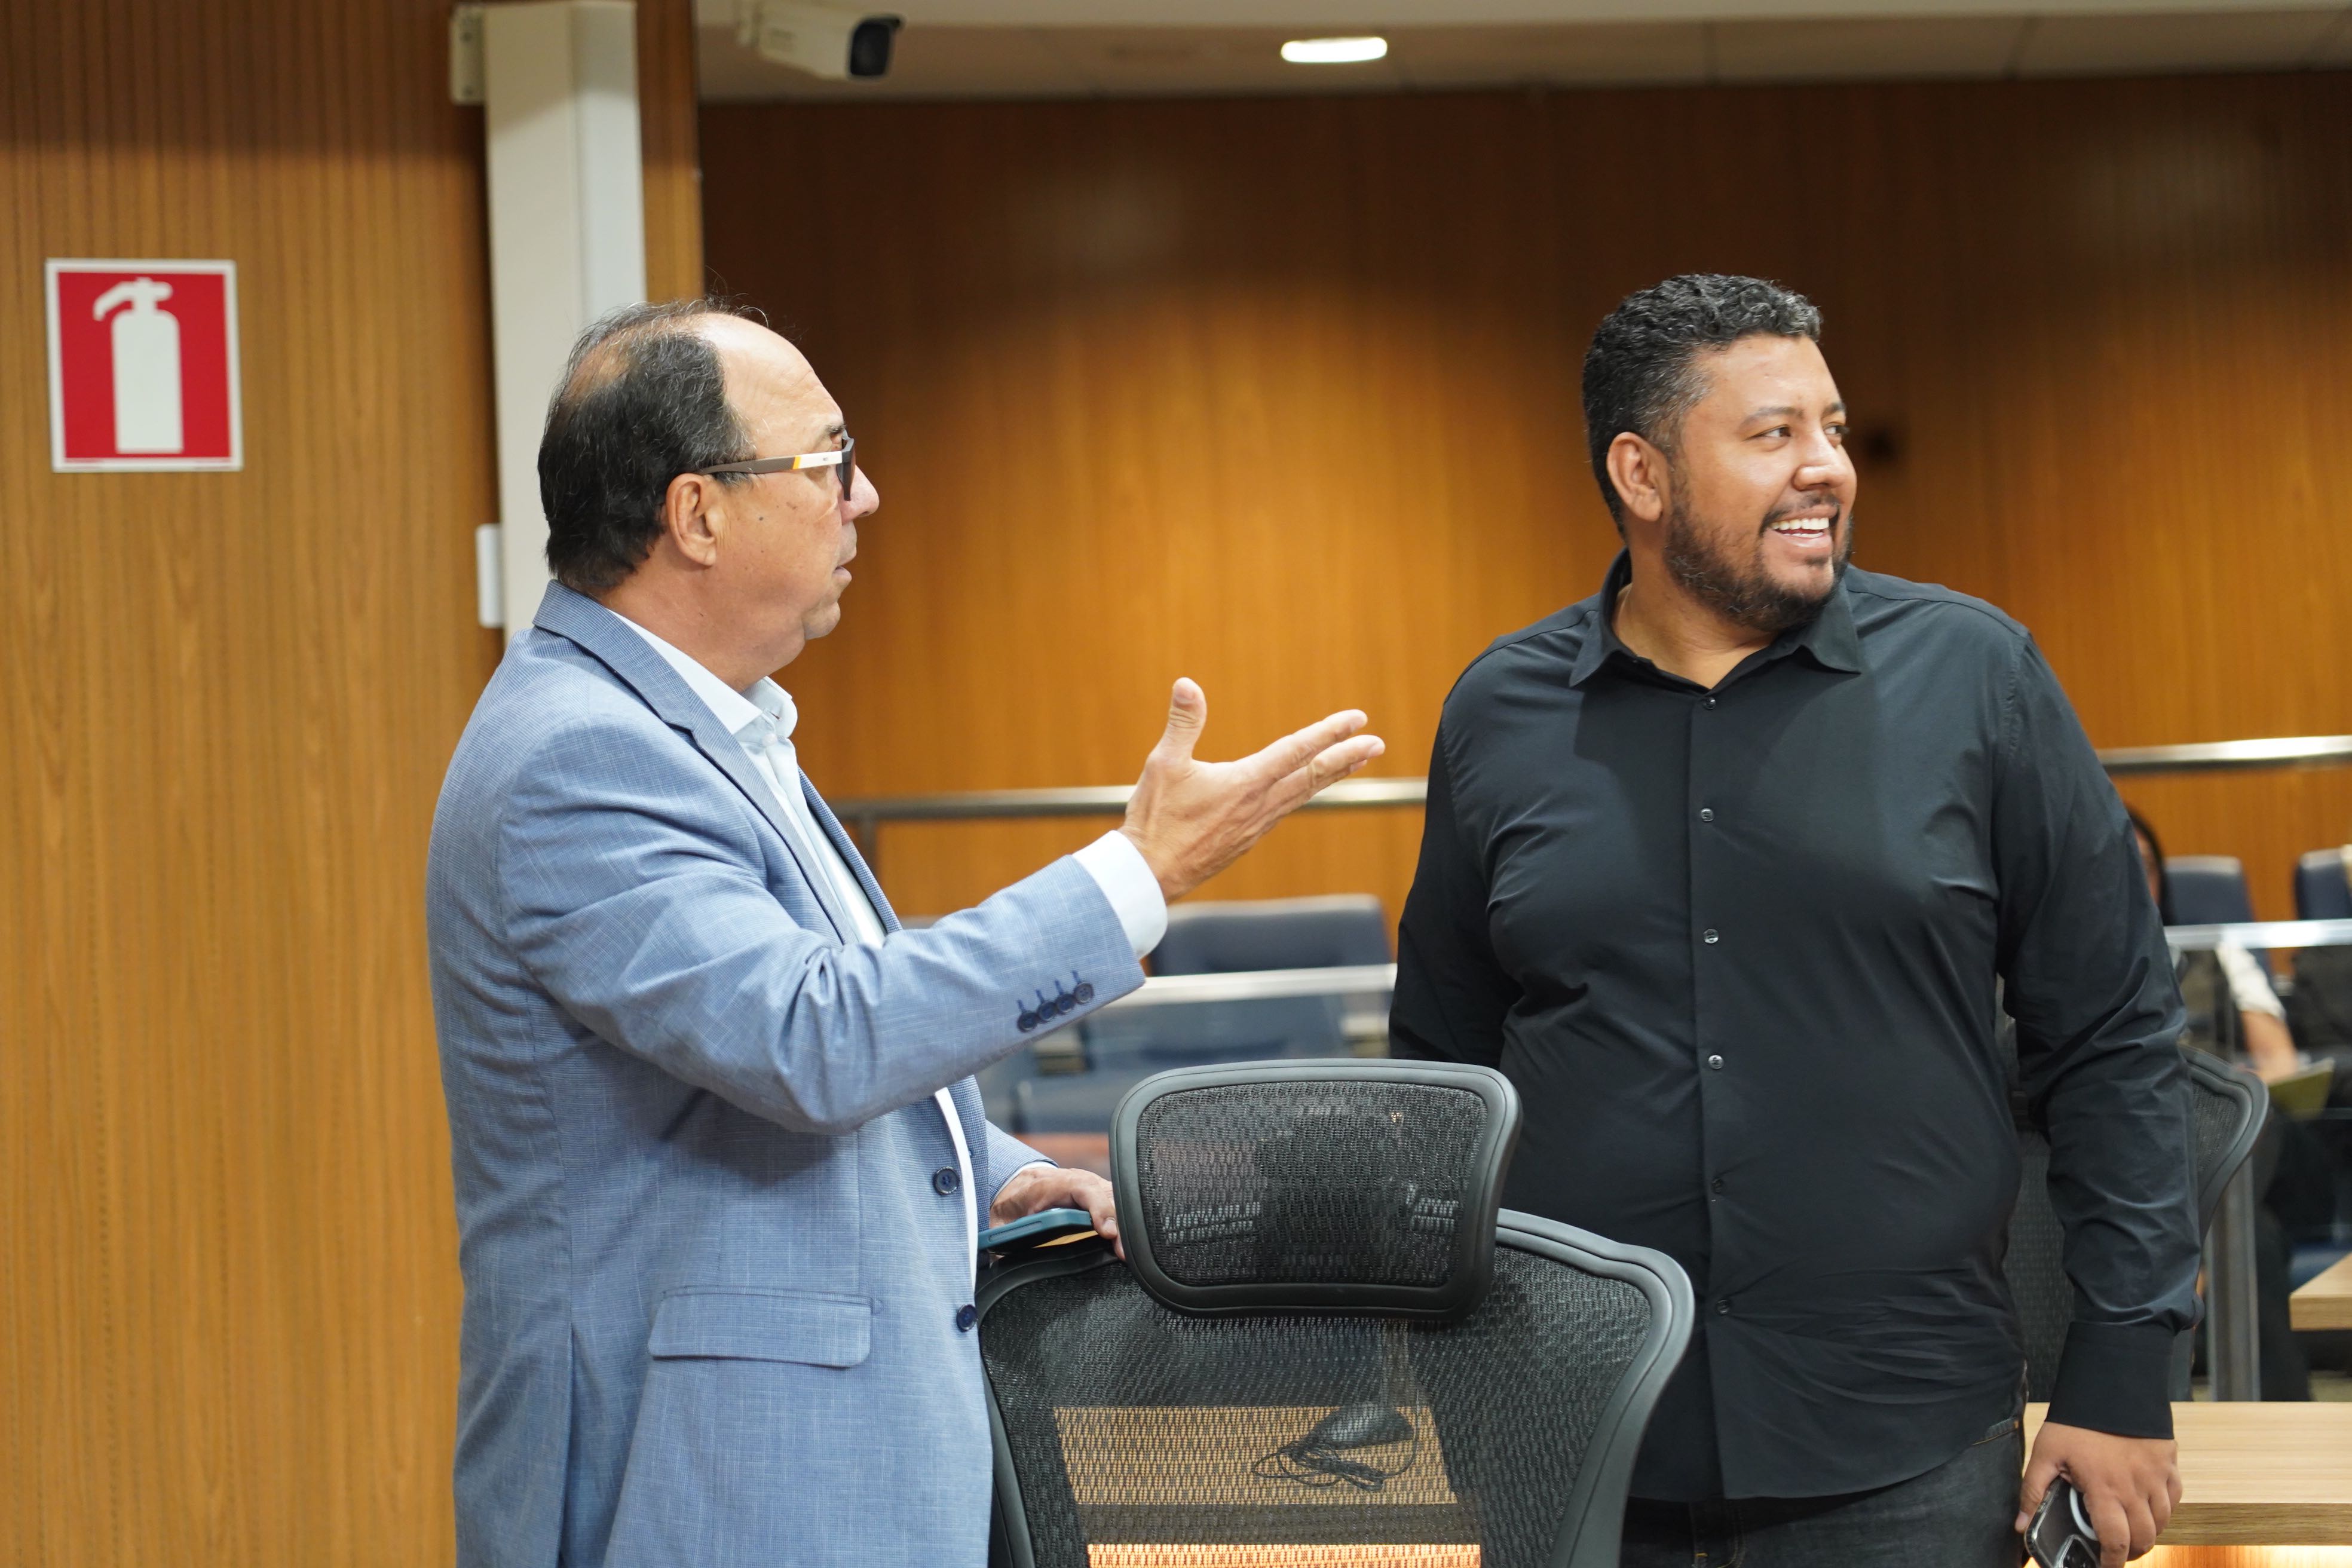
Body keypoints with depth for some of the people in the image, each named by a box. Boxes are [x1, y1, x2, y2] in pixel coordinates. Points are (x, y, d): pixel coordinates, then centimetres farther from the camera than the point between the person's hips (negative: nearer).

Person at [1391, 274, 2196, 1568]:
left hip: (1898, 1460, -1)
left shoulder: (1972, 675, -1)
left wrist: (2119, 1380, -2)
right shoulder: (1499, 714, 4)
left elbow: (2112, 1040, 1)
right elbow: (1440, 1066, 13)